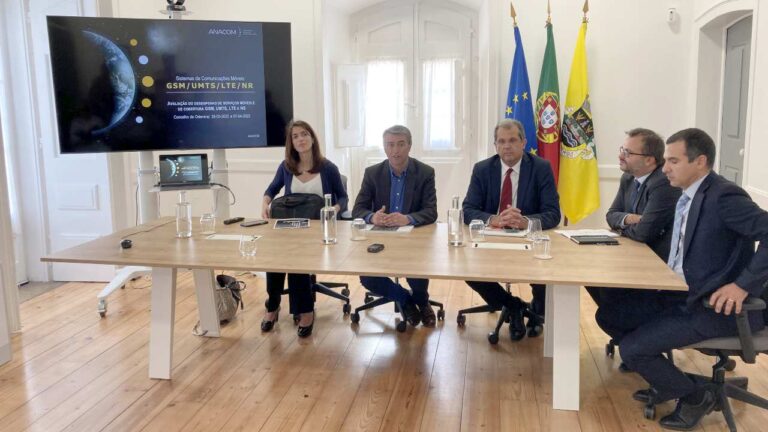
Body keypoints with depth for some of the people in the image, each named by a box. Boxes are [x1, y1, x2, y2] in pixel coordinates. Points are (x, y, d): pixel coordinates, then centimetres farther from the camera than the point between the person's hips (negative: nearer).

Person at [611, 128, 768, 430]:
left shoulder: (723, 196, -19)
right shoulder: (688, 197, 9)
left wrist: (743, 285, -29)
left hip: (715, 307, -9)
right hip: (683, 295, 9)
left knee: (632, 348, -13)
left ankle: (695, 396, 12)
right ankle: (667, 381, 21)